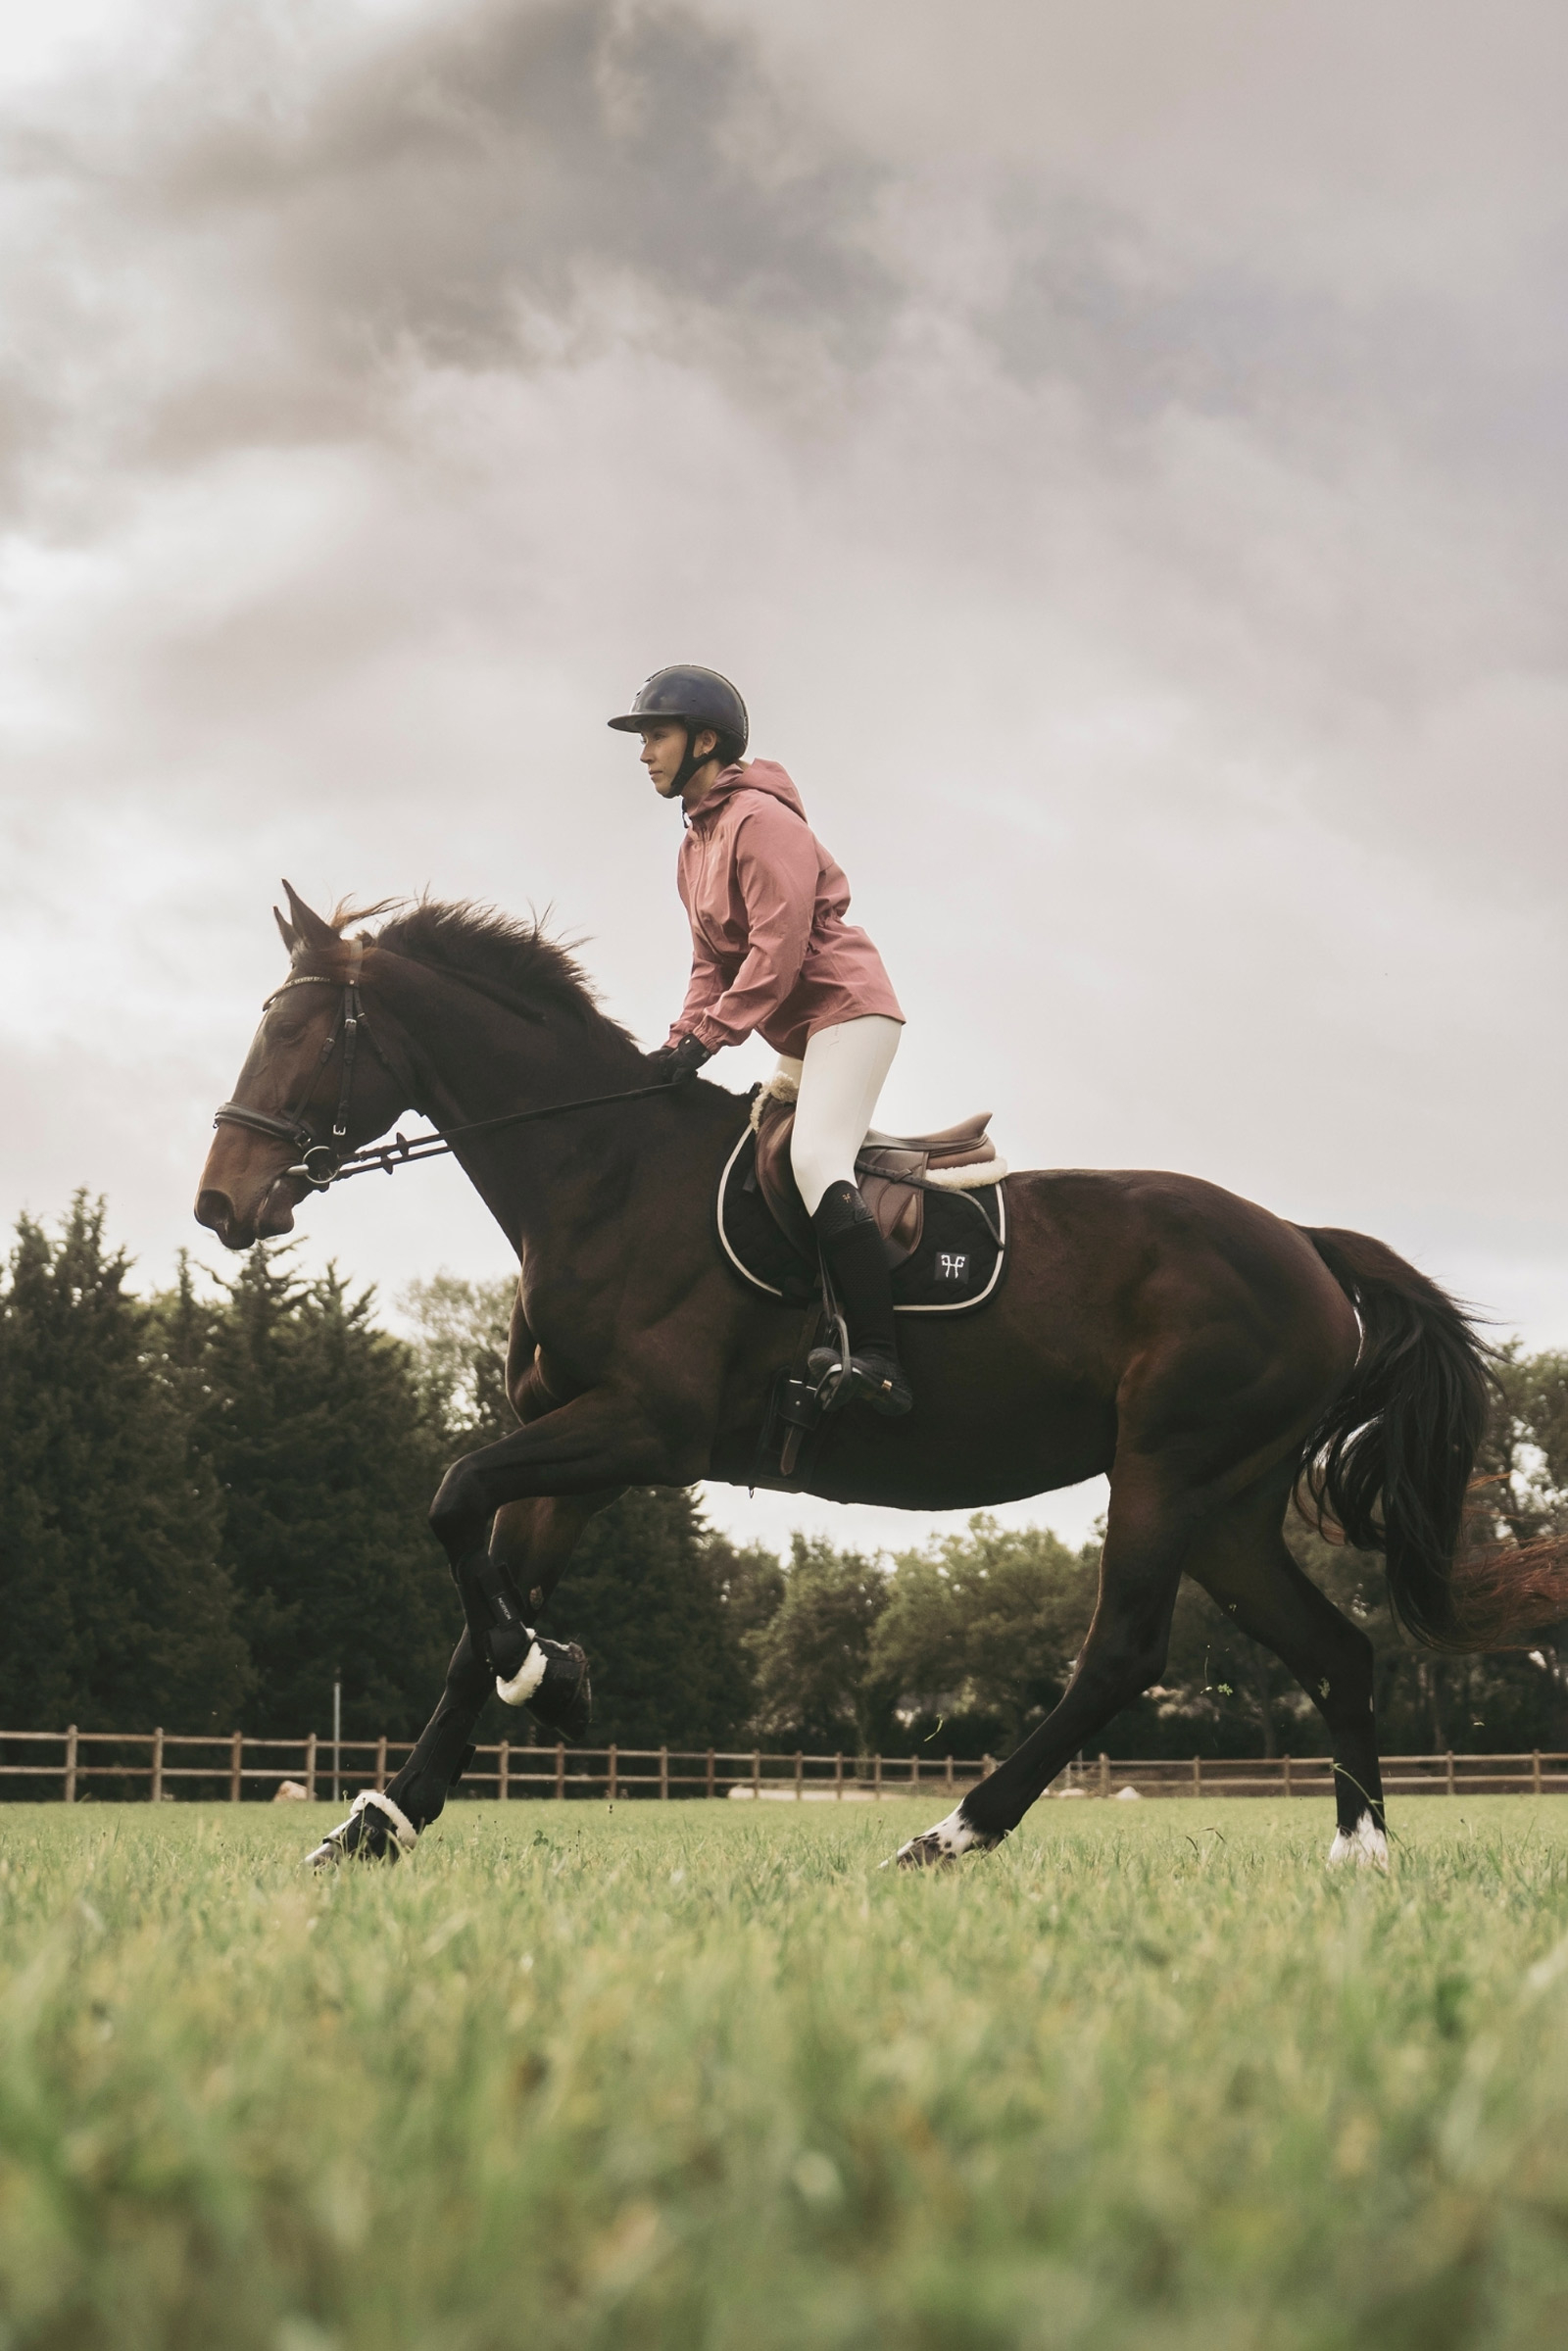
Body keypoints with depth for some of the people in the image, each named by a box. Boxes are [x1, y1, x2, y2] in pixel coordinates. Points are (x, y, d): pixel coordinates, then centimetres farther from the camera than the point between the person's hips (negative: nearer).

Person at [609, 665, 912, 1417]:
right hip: (797, 1036, 11)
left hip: (847, 1009, -11)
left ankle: (879, 1359, -34)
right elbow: (712, 961, 14)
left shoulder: (761, 820, -13)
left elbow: (778, 952, -21)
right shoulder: (695, 846, 17)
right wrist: (679, 1044, -1)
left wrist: (707, 1037, -22)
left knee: (815, 1159, -27)